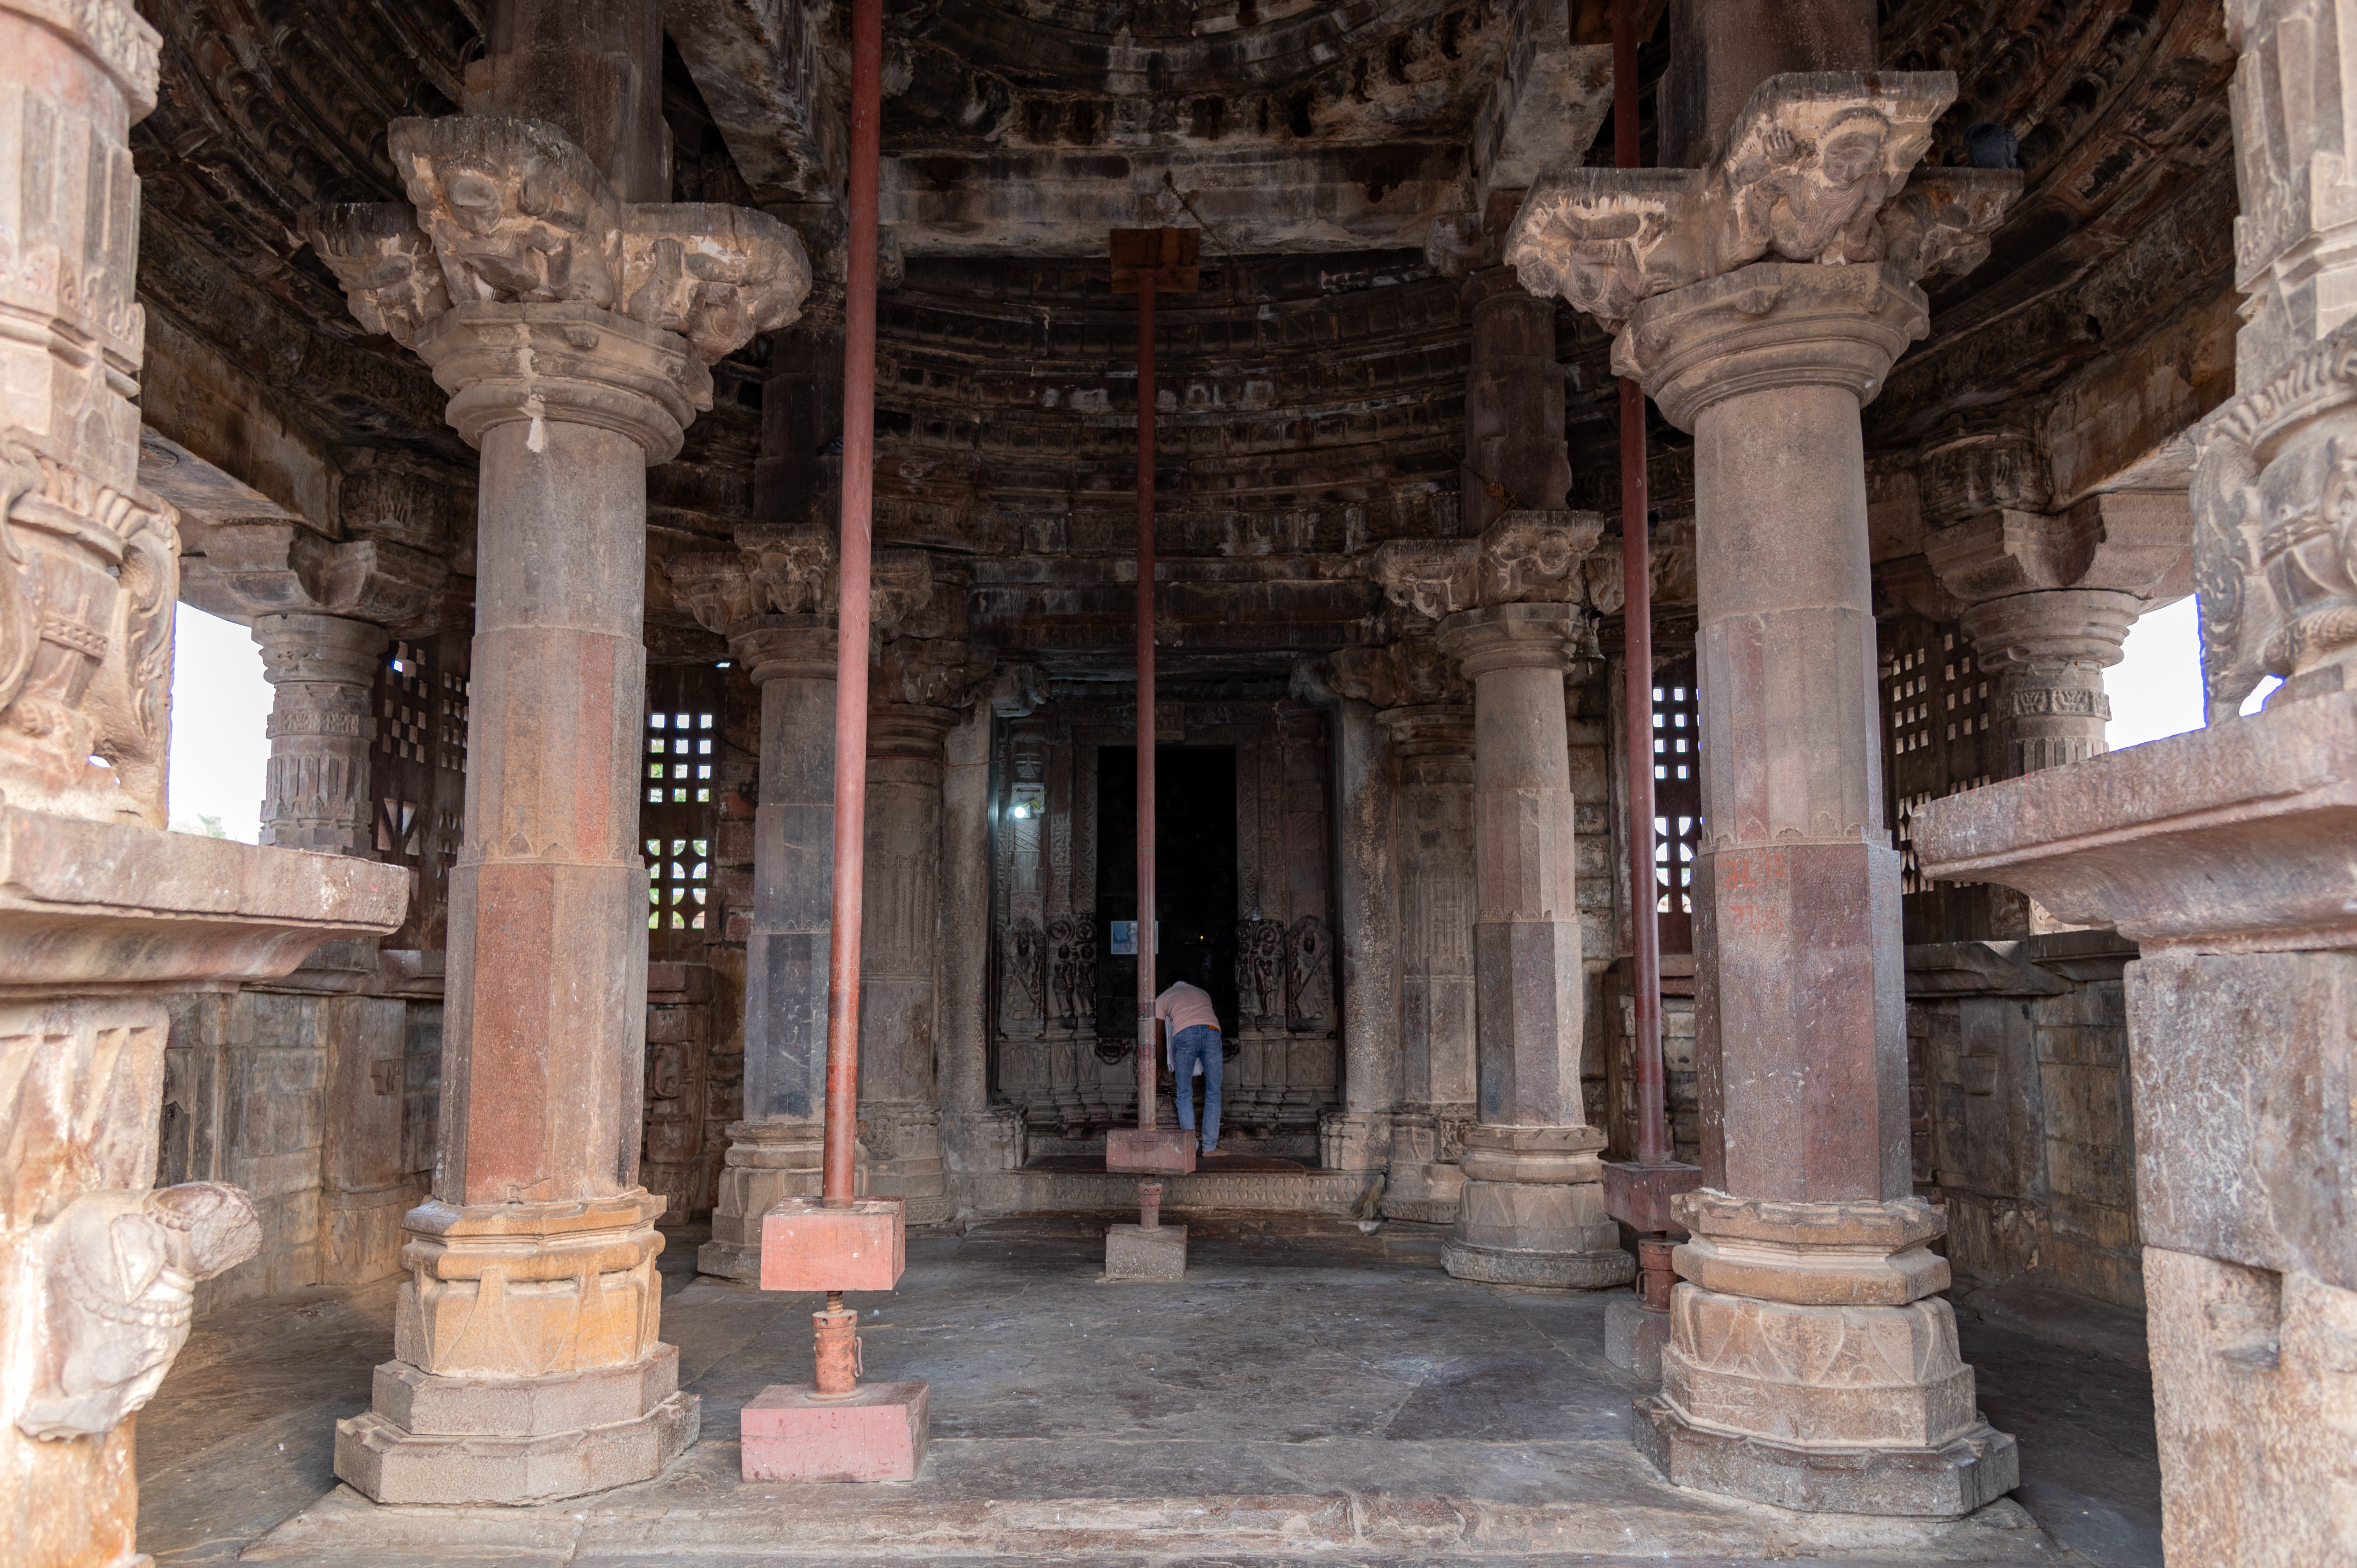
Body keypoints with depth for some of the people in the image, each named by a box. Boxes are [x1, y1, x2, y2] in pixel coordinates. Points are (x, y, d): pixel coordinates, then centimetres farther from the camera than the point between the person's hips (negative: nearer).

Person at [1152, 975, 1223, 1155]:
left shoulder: (1163, 998, 30)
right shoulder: (1203, 993, 38)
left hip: (1184, 1033, -2)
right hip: (1212, 1032, 2)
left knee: (1185, 1093, 10)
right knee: (1213, 1092, 9)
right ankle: (1210, 1147, 9)